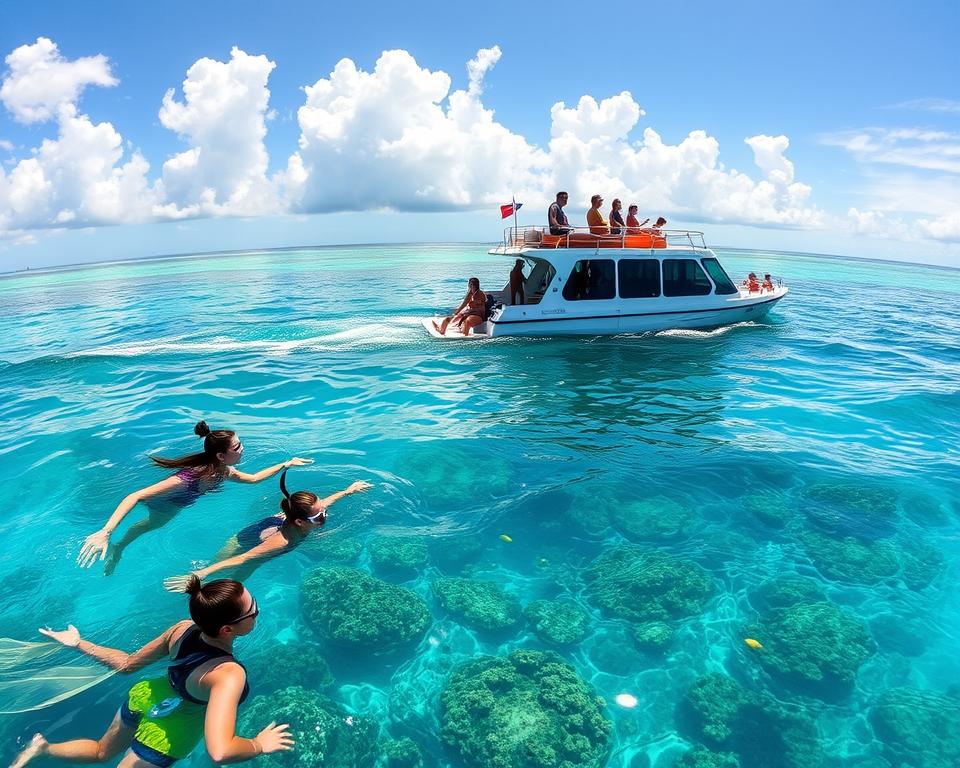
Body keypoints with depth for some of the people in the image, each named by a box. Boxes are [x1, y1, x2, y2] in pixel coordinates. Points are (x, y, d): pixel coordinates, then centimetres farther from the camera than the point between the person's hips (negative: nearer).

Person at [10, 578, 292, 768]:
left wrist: (78, 644, 7)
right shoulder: (229, 674, -41)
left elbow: (127, 664, -7)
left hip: (144, 697, 7)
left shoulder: (183, 629, -21)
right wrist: (260, 745, -30)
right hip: (163, 738, -7)